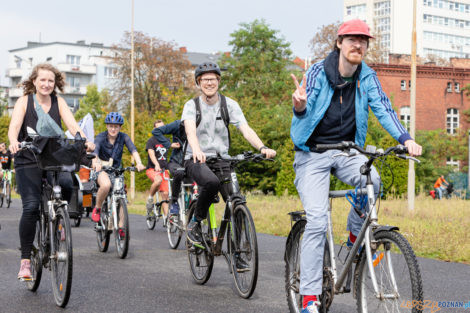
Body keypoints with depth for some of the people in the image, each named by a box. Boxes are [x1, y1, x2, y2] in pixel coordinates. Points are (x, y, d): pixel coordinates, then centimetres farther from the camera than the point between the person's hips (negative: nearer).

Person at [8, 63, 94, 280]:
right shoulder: (24, 101, 1)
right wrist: (14, 142, -36)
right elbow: (14, 126, -13)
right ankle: (25, 259, -5)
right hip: (28, 161, -2)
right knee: (31, 207, -16)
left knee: (67, 185, -30)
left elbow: (72, 124, -6)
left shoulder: (58, 102, 8)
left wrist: (84, 140, -27)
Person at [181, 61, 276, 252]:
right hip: (197, 160, -3)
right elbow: (191, 131, -23)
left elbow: (246, 129, -11)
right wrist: (197, 151, -45)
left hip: (221, 160, 3)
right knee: (211, 182, -36)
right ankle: (196, 222, -12)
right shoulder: (192, 105, -4)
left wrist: (262, 147, -30)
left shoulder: (229, 104, 2)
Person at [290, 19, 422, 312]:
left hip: (347, 151, 3)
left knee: (372, 179, -30)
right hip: (313, 154, -3)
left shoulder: (367, 77, 0)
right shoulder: (318, 72, -10)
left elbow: (383, 109, -8)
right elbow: (303, 114, -16)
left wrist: (406, 138, -24)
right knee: (317, 221, -15)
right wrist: (300, 106, -41)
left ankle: (355, 235, -2)